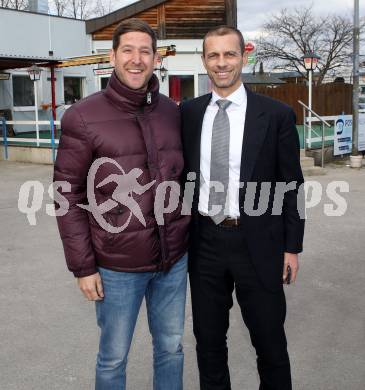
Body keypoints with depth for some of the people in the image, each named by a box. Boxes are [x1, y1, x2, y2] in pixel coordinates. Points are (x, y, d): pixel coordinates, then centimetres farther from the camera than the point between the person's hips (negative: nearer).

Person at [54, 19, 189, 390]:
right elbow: (68, 196, -8)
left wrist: (189, 237, 11)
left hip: (174, 260, 4)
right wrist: (83, 266, -9)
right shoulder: (83, 116, -9)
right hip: (118, 265, -3)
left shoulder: (171, 111, 3)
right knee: (113, 357, 13)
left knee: (170, 348, 18)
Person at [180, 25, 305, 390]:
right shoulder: (189, 112, 3)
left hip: (257, 243, -3)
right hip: (204, 241, 3)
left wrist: (292, 247, -3)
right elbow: (182, 174, 9)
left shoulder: (276, 114, -6)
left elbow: (291, 185, -2)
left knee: (269, 340, 11)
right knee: (208, 337, 17)